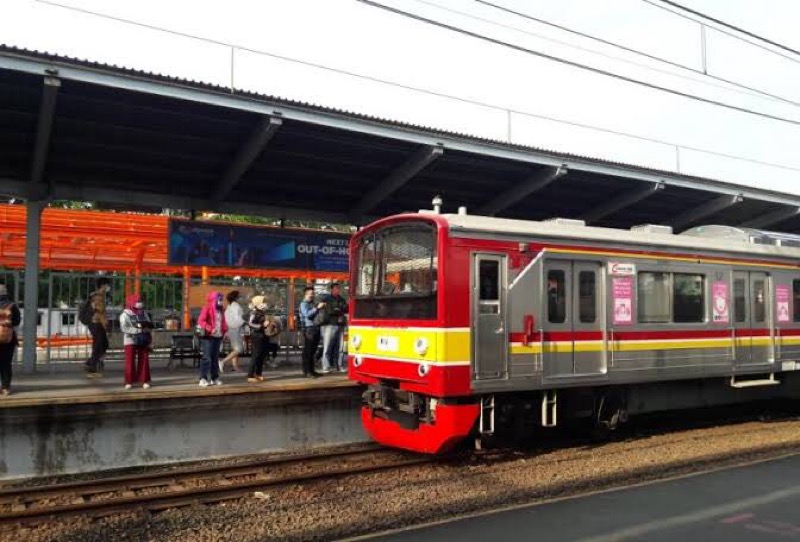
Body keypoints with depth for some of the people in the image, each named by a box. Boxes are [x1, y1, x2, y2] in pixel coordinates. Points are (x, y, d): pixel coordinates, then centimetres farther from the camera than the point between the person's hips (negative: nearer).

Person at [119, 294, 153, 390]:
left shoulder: (144, 313, 10)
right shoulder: (125, 315, -4)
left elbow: (150, 326, 12)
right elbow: (124, 328, -17)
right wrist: (138, 329, -23)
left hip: (143, 342, 3)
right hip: (131, 341, -3)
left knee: (144, 360, 4)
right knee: (130, 361, -2)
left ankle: (144, 381, 11)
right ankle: (129, 381, 7)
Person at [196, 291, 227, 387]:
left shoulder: (220, 310, 16)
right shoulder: (207, 308, -7)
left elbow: (223, 322, 23)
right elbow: (201, 321, -15)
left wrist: (225, 331, 9)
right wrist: (209, 329, -24)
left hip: (218, 336, 7)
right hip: (208, 336, -7)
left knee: (215, 358, 12)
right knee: (207, 357, -12)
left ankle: (215, 377, 18)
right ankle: (203, 379, -11)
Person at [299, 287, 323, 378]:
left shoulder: (313, 304, 20)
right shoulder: (304, 304, -4)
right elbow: (307, 314, -21)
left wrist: (321, 308, 14)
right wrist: (317, 308, -23)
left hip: (316, 328, 8)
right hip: (309, 329, -8)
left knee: (312, 350, 12)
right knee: (307, 351, -7)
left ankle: (311, 370, 17)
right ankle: (307, 371, -6)